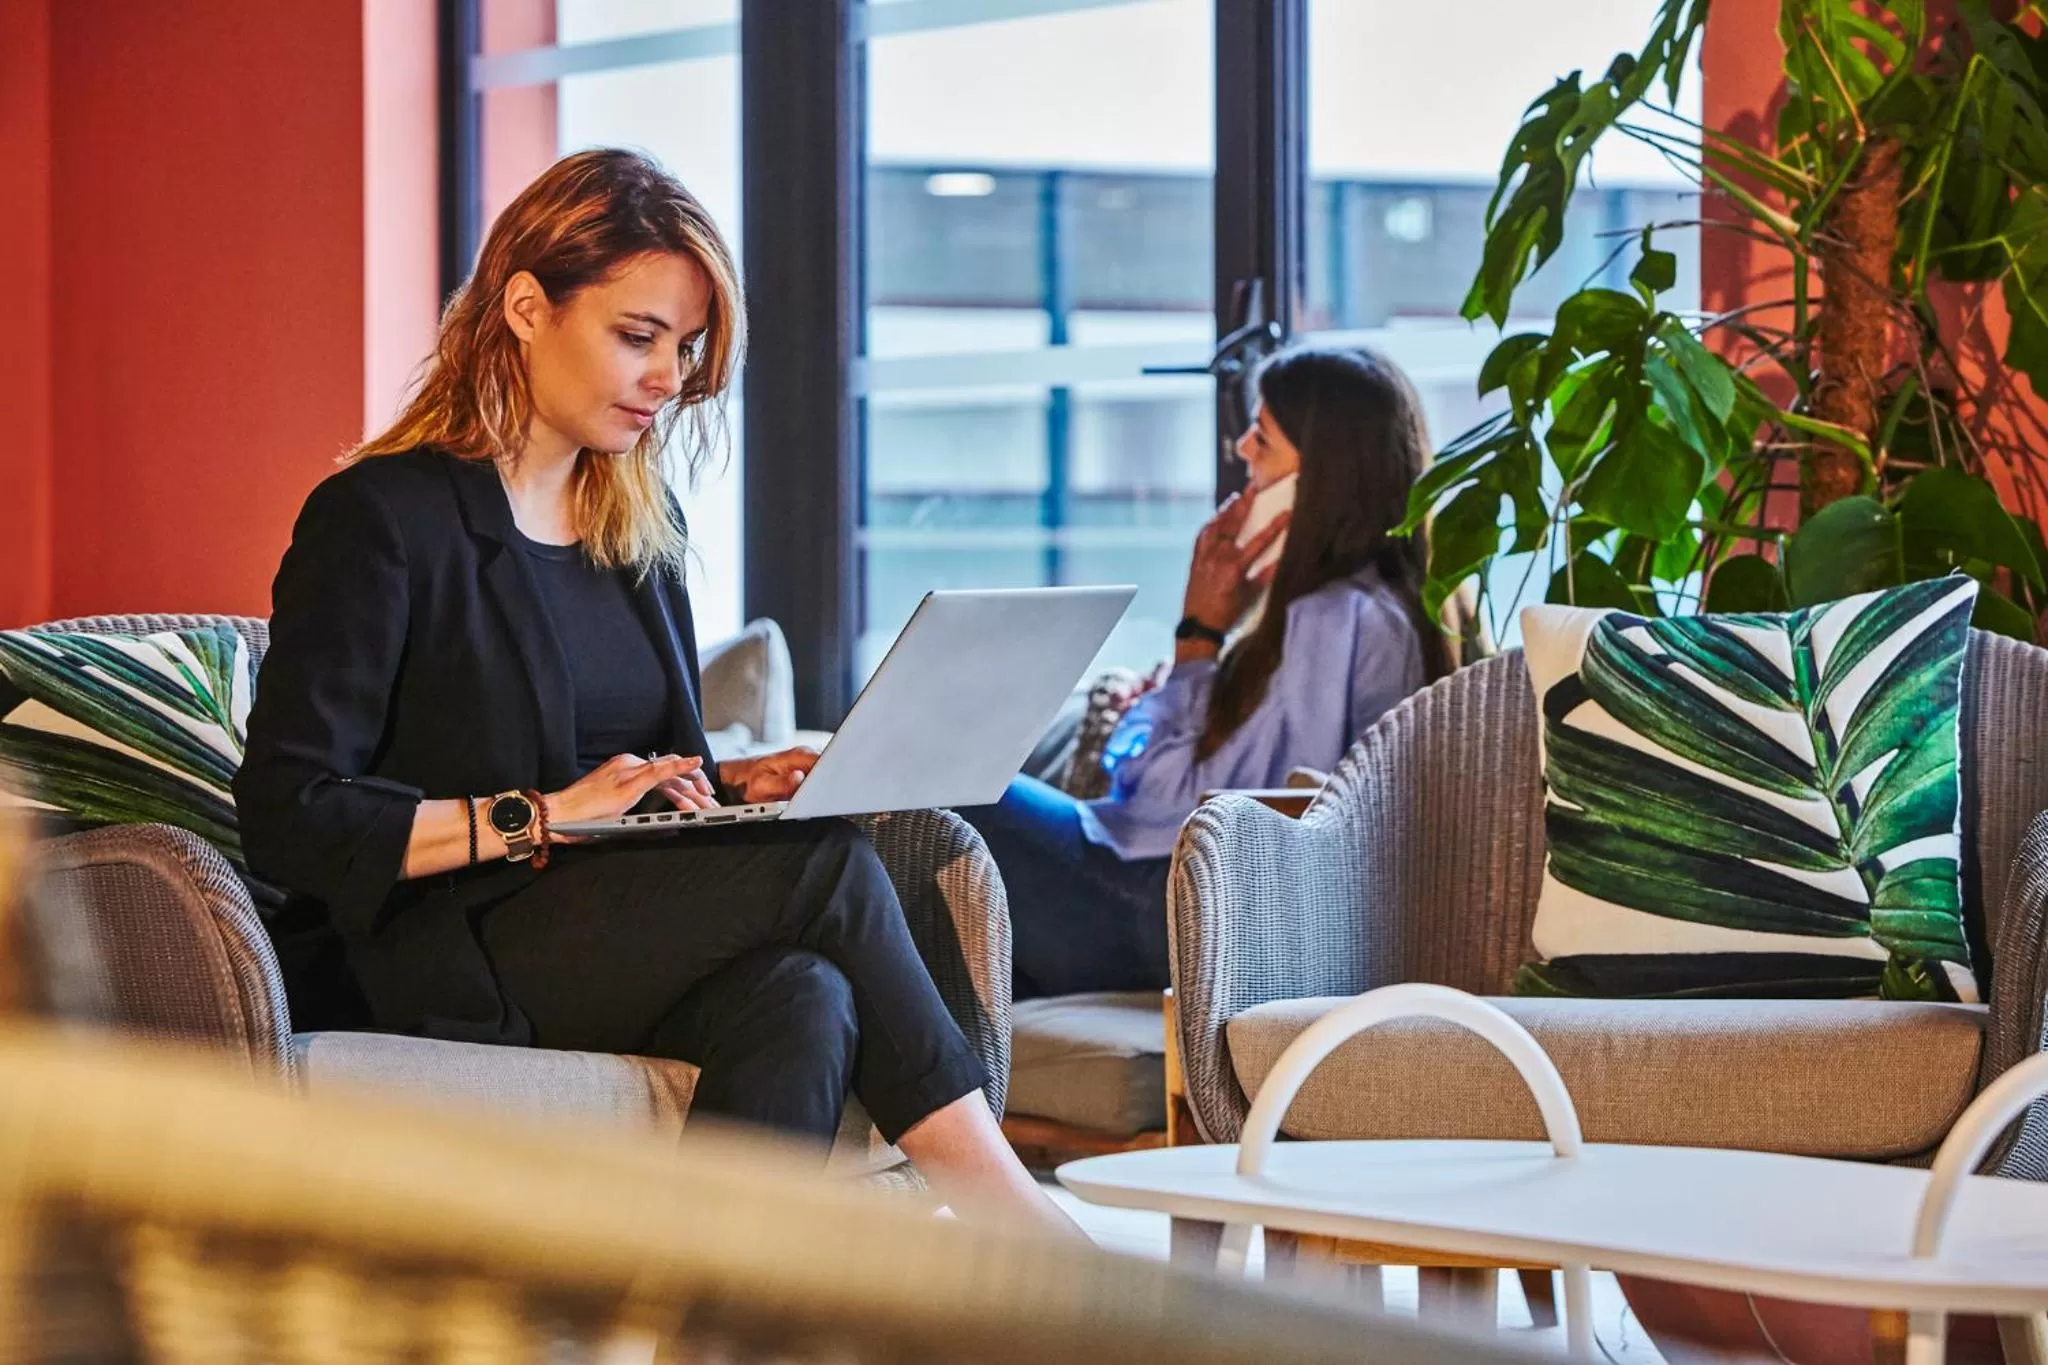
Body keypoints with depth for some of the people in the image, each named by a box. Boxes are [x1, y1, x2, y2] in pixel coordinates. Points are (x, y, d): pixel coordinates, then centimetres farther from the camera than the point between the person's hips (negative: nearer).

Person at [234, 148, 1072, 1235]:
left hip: (631, 935, 6)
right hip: (463, 959, -6)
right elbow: (289, 820, -12)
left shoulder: (643, 527, 20)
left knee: (800, 1003, -31)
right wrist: (540, 817, -16)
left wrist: (738, 783, 6)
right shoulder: (380, 519, -4)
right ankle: (991, 1203, -20)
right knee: (829, 870, -26)